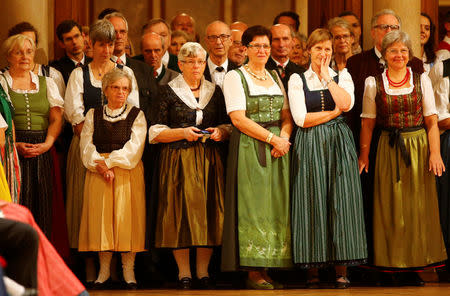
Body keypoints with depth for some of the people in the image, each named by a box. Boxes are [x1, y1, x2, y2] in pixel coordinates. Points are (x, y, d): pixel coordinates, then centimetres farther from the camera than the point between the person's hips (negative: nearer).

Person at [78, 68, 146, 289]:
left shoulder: (136, 115, 6)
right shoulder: (93, 115, 12)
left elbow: (134, 147, -6)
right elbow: (86, 146, 2)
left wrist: (108, 163, -14)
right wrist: (100, 166, -14)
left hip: (128, 173, -2)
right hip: (97, 173, 2)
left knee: (126, 218, -6)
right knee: (101, 217, -2)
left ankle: (128, 270, -1)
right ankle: (104, 269, 4)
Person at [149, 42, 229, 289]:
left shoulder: (214, 91, 14)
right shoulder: (169, 91, 4)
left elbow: (227, 125, 17)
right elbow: (156, 132, 0)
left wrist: (220, 132, -5)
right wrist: (183, 132, -12)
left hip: (209, 159, 3)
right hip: (178, 160, -3)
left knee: (208, 211, -3)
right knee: (180, 212, -7)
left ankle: (203, 270, 4)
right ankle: (183, 272, -1)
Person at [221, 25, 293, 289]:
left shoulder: (275, 77, 16)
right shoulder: (235, 77, -2)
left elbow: (287, 116, 14)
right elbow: (239, 119, -11)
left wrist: (284, 137, -7)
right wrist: (272, 138, -13)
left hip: (278, 147, 6)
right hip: (249, 147, -6)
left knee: (275, 206, 1)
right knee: (253, 207, -8)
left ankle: (266, 269, 3)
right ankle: (254, 273, -7)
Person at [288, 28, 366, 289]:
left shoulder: (343, 76, 10)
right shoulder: (297, 80, 6)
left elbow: (346, 104, -11)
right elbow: (301, 118, -5)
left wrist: (327, 76, -6)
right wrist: (333, 113, -4)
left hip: (339, 144, 1)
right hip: (310, 147, -1)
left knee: (340, 201, -4)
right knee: (312, 203, -4)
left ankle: (342, 271, -3)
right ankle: (313, 271, -2)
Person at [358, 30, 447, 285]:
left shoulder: (422, 80, 4)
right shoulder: (373, 83, 4)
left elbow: (432, 121, 2)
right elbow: (368, 123, 5)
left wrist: (435, 152, -8)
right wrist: (364, 156, -2)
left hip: (418, 148, 0)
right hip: (388, 150, 0)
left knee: (417, 206, 0)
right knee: (390, 208, 0)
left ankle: (414, 266, 5)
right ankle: (391, 263, 7)